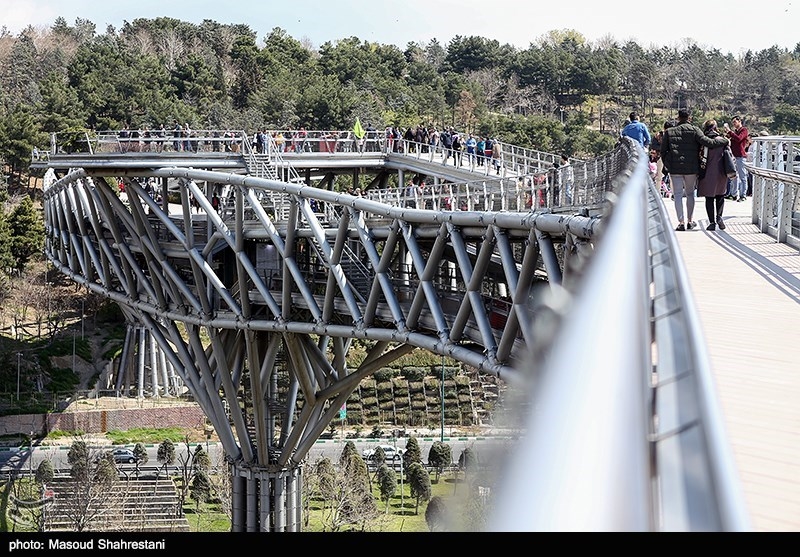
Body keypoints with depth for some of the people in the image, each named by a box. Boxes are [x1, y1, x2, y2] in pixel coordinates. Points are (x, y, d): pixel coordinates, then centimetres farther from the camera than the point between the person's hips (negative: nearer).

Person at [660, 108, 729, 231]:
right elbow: (707, 142, -12)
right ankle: (689, 221, 18)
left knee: (678, 195, 3)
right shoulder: (694, 130, -4)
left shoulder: (669, 132, 4)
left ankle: (681, 222, -5)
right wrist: (724, 140, 0)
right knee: (690, 193, 14)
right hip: (691, 168, 0)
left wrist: (666, 165, 19)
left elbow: (663, 151, 7)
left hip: (675, 168, 0)